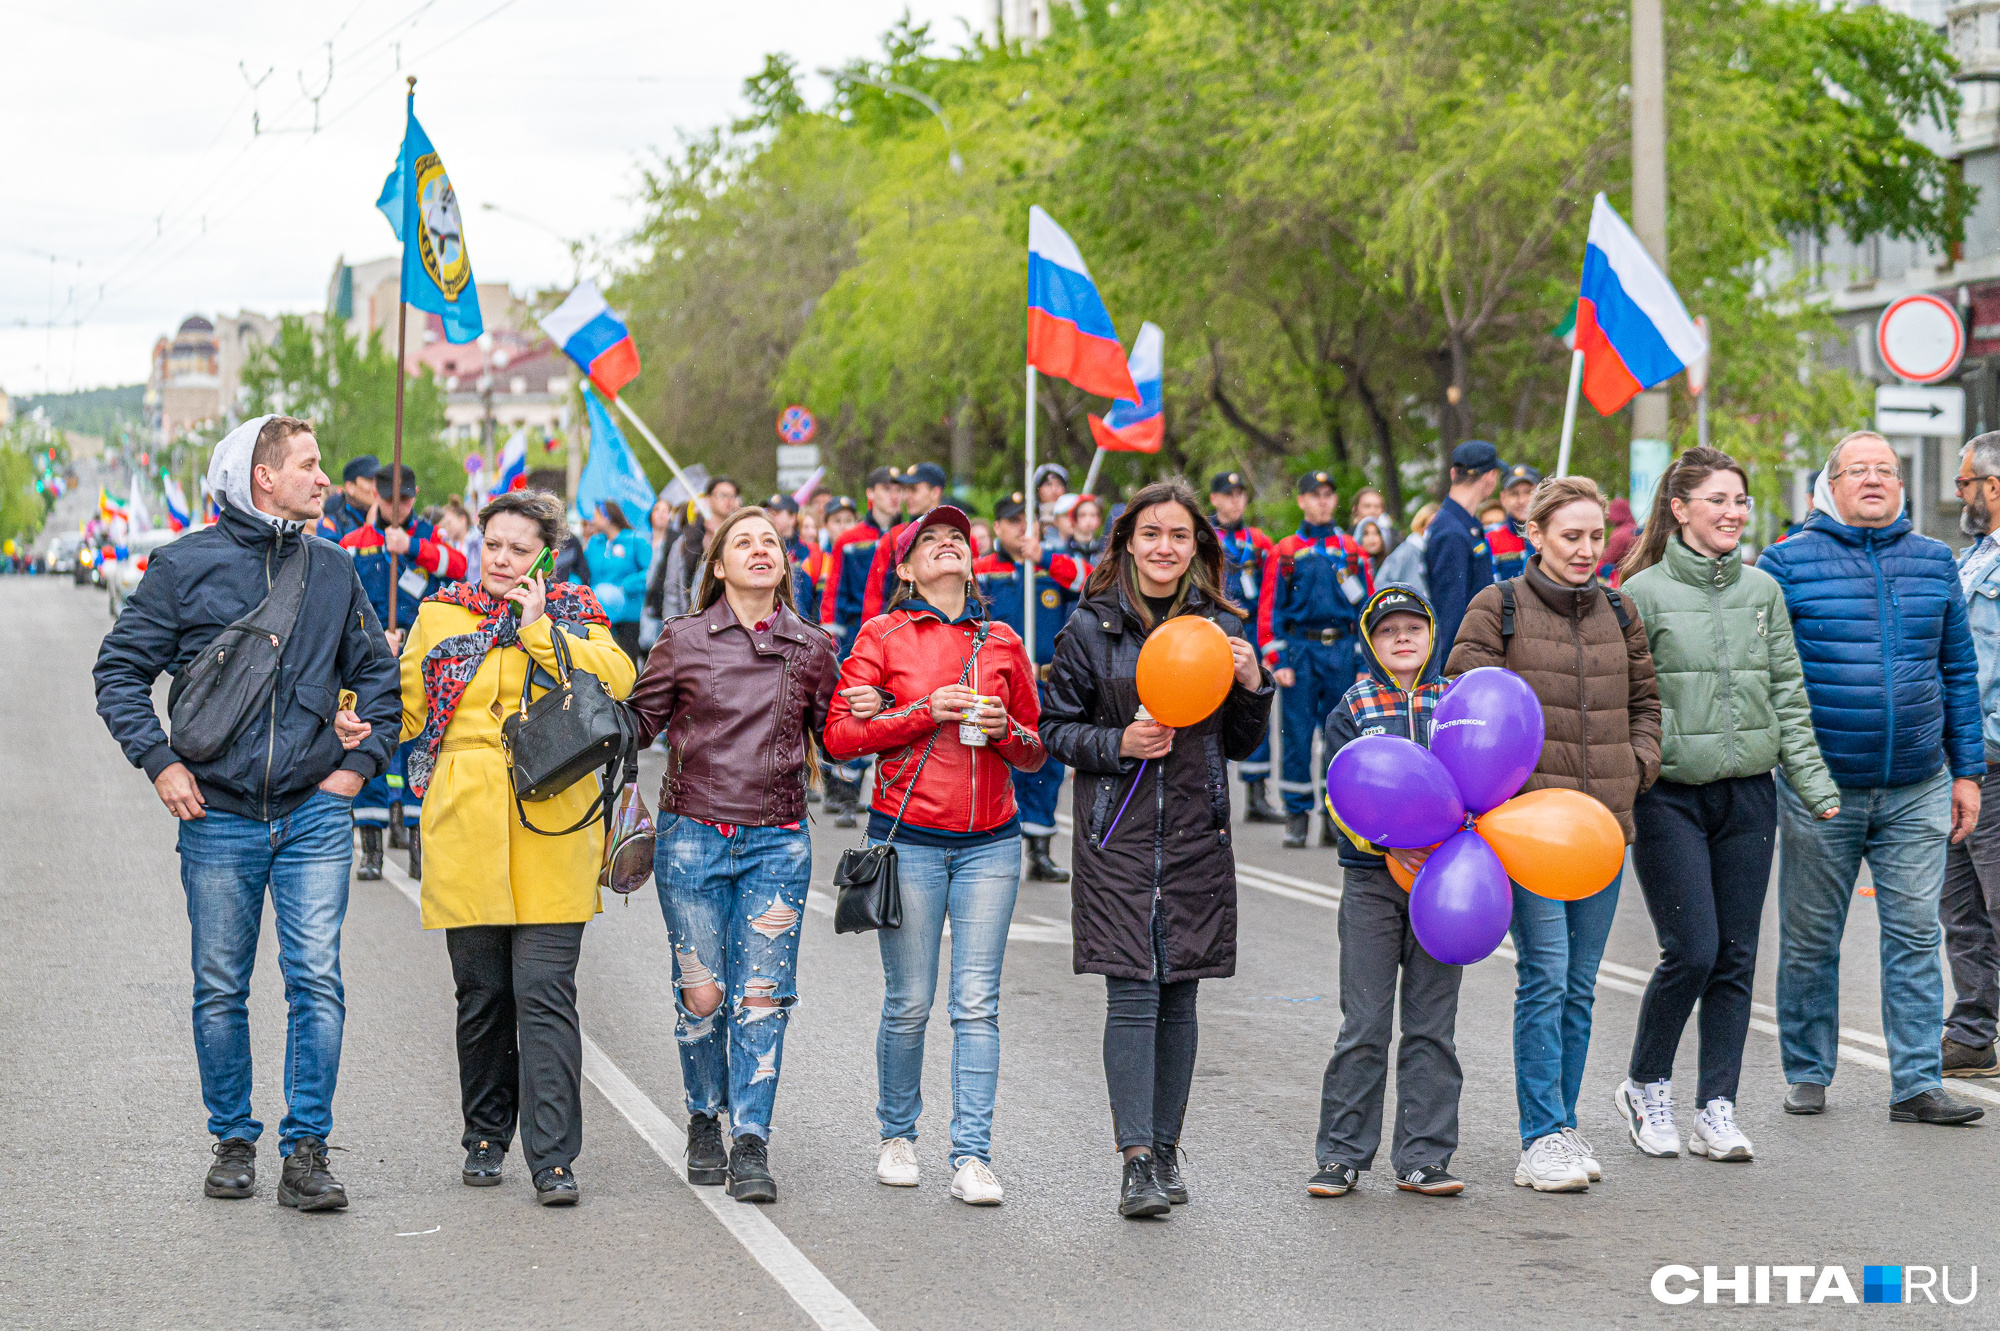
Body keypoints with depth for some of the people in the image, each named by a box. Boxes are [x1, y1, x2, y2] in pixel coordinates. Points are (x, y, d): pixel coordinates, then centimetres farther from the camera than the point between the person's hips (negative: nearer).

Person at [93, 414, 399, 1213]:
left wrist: (360, 761, 7)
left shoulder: (333, 571, 9)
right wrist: (160, 762, -6)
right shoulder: (185, 566, 0)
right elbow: (120, 669, 4)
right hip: (219, 819, -1)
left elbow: (379, 676, 19)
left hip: (315, 816, 1)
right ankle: (234, 1141, 21)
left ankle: (307, 1150, -1)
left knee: (316, 981, -7)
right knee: (220, 991, 6)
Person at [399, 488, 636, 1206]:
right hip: (466, 830, 2)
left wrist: (540, 631, -11)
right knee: (481, 995, 10)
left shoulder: (572, 613, 6)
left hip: (549, 829, -2)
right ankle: (486, 1137, 26)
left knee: (545, 993, -8)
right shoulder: (439, 615, 13)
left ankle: (553, 1157, -7)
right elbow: (407, 709, 18)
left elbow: (617, 680, -11)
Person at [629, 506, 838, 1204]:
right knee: (701, 992, 2)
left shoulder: (813, 647, 7)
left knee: (763, 993, -5)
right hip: (692, 834, -1)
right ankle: (705, 1124, 23)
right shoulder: (683, 640, 2)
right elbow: (639, 721, 9)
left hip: (778, 841, 1)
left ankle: (751, 1145, -1)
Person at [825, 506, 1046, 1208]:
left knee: (977, 1003, -4)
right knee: (910, 1002, 2)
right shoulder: (883, 636, 3)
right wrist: (926, 711, -13)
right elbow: (840, 735, -3)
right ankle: (897, 1136, 22)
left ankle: (972, 1157, -3)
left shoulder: (1003, 643, 11)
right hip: (909, 839, -2)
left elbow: (1037, 751, 16)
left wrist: (1003, 729, -5)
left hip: (990, 841, 2)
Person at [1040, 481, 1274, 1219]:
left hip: (1196, 836, 3)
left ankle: (1166, 1149, 18)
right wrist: (1118, 744, -13)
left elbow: (1241, 744, 12)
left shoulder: (1223, 628, 8)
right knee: (1132, 995, -9)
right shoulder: (1092, 627, 1)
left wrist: (1252, 686, -6)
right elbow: (1055, 727, 3)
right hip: (1118, 834, -2)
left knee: (1178, 997, 7)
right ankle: (1137, 1160, -10)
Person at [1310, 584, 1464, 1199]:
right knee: (1364, 1024, -1)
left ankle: (1423, 1157, 10)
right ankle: (1342, 1154, 6)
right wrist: (1386, 843, -21)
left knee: (1432, 1024, 4)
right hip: (1371, 877, -2)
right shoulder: (1352, 709, 4)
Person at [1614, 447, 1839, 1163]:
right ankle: (1646, 1086, 13)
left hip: (1748, 794, 4)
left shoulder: (1763, 591, 9)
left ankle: (1717, 1110, 11)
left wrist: (1815, 785, 5)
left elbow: (1788, 697, 11)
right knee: (1691, 950, -9)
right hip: (1670, 794, -4)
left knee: (1735, 958, 4)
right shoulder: (1644, 592, -4)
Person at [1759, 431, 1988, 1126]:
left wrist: (1967, 771, 10)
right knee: (1810, 940, 7)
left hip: (1916, 791, 2)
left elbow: (1959, 671, 13)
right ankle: (1807, 1075, 19)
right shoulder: (1787, 564, -1)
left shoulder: (1934, 563, 9)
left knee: (1915, 937, 1)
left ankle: (1917, 1084, 6)